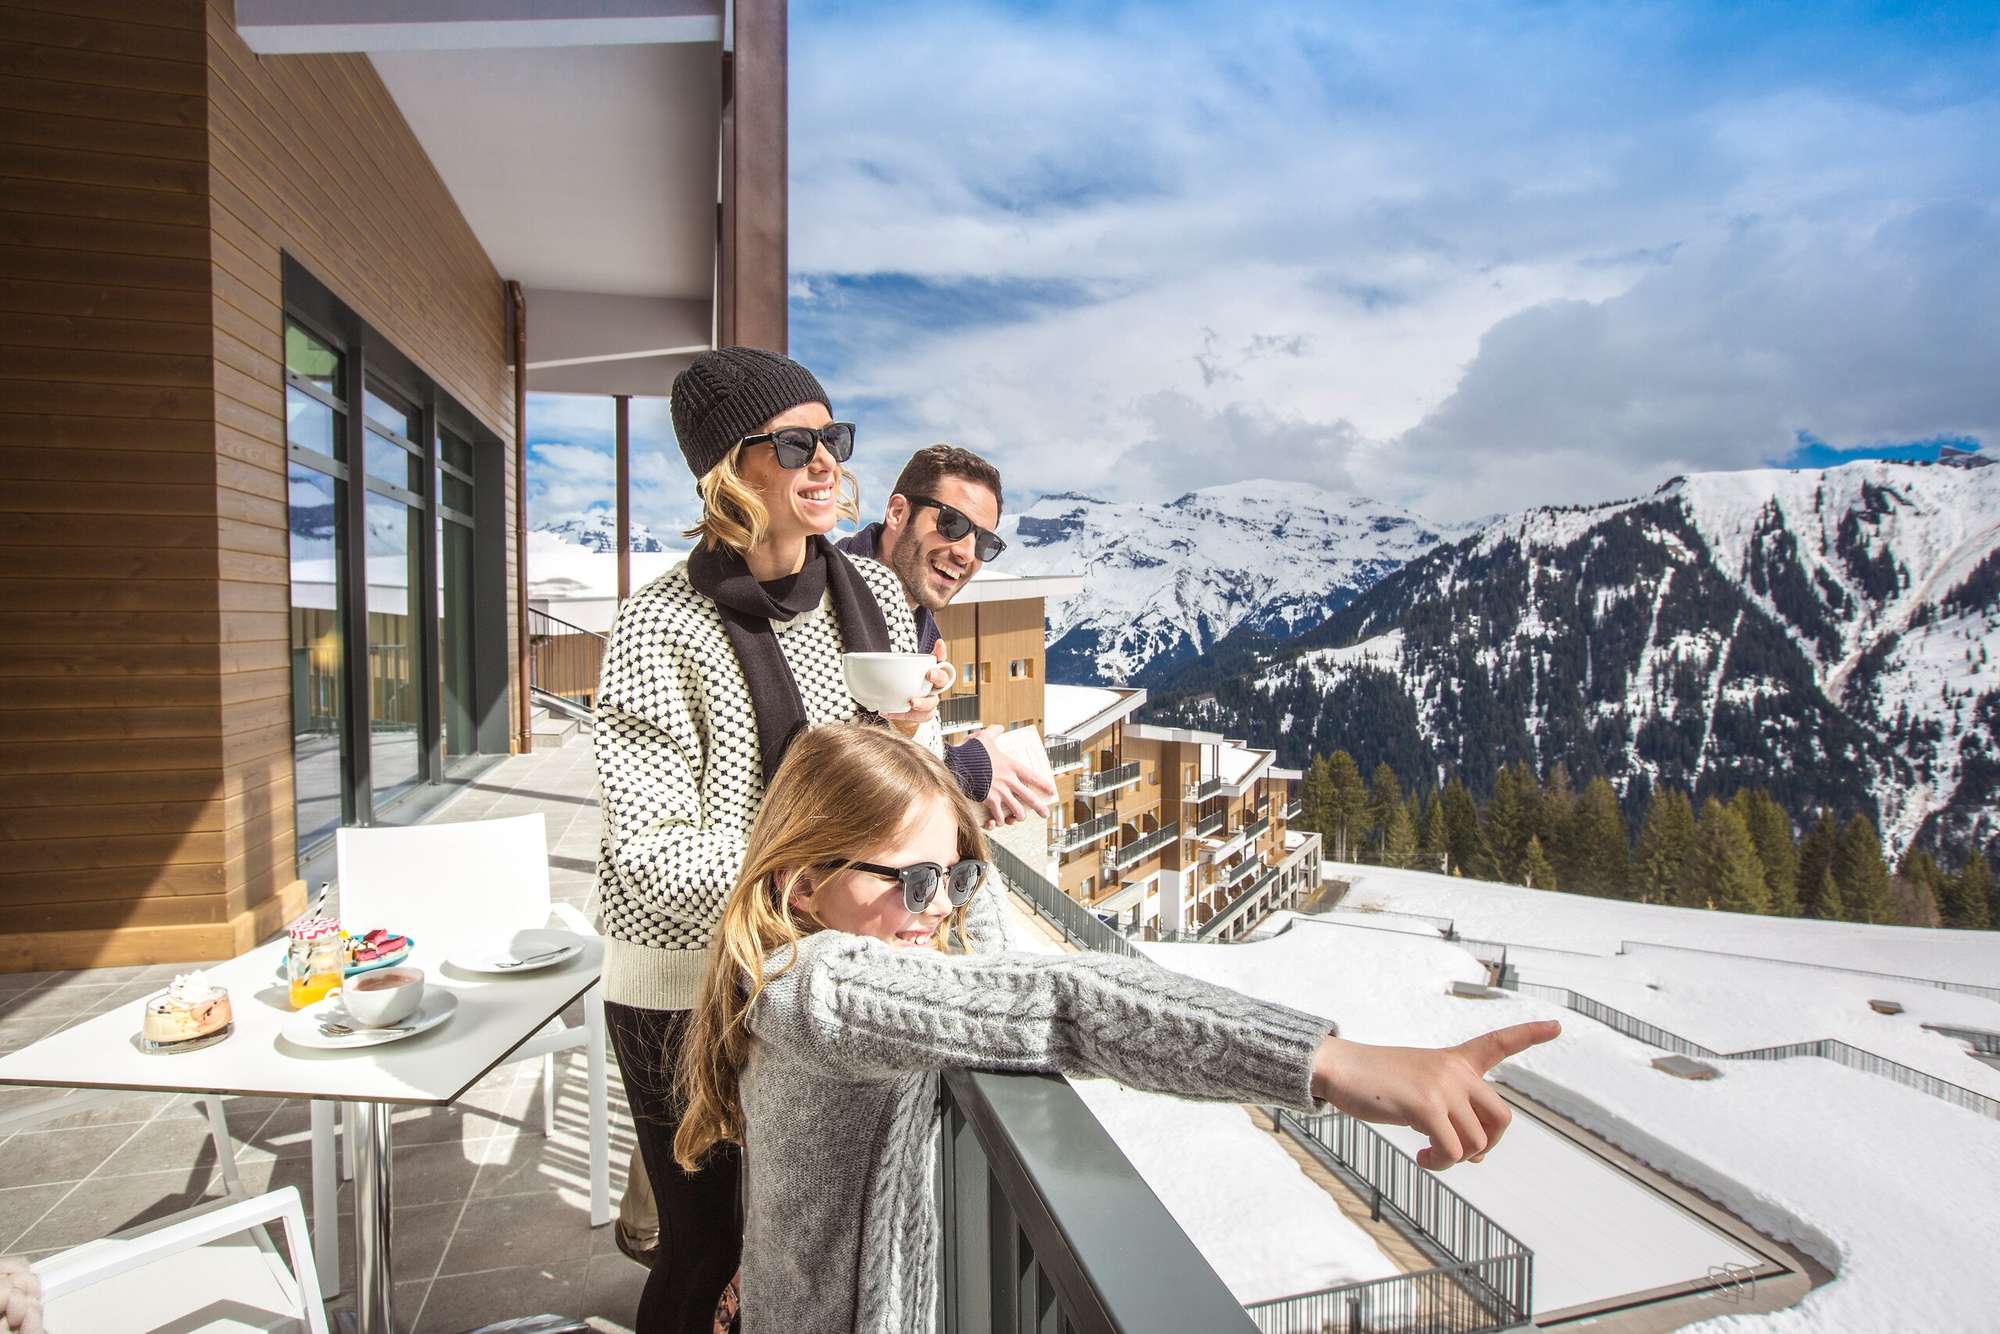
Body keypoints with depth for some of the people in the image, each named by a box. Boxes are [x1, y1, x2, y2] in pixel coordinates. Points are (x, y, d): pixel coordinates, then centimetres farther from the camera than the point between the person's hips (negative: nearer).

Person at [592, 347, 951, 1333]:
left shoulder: (873, 593, 0)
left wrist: (914, 735, -13)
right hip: (692, 991, -4)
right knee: (710, 1251, 14)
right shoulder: (665, 626, -16)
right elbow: (651, 858, -17)